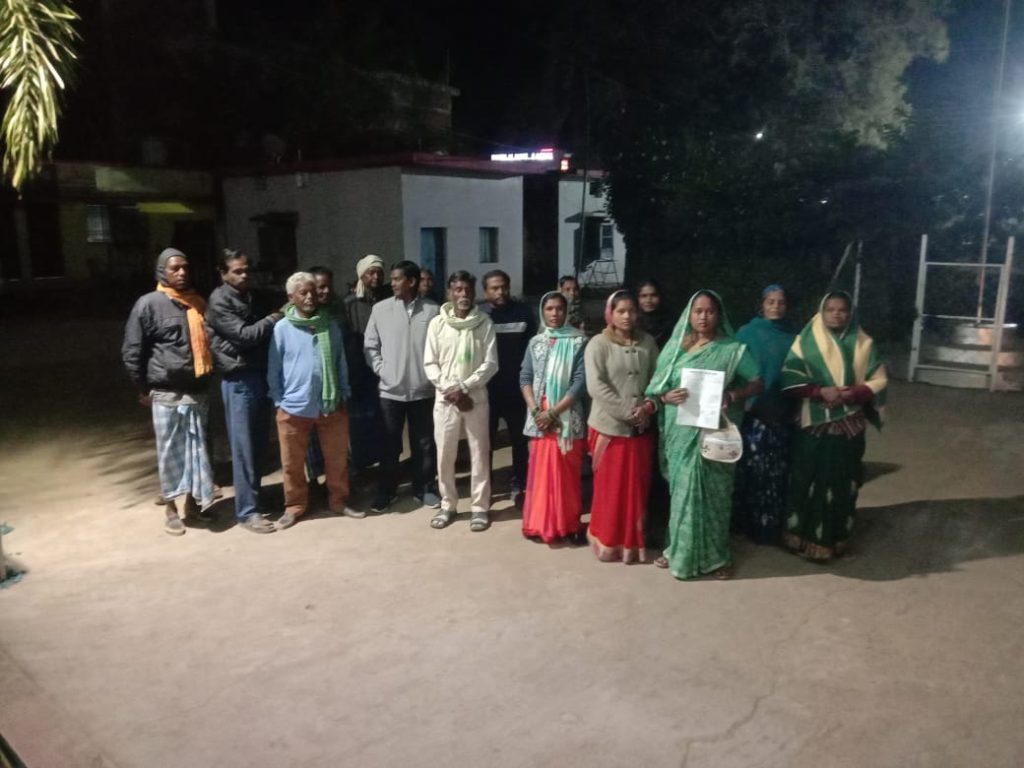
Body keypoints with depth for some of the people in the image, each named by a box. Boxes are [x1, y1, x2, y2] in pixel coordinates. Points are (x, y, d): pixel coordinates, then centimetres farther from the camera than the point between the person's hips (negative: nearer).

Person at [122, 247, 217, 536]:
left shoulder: (198, 303, 10)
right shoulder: (149, 304, -7)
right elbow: (131, 351, -5)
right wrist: (143, 388, -3)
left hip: (199, 391, 5)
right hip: (167, 394, -5)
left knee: (198, 448, 11)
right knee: (171, 451, 4)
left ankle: (196, 499, 26)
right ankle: (171, 507, 17)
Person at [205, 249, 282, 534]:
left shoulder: (250, 297, 17)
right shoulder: (219, 301, -7)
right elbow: (244, 335, -16)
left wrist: (276, 318, 3)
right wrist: (273, 319, -6)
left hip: (260, 376, 7)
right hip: (239, 381, -7)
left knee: (259, 445, 13)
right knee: (244, 448, -3)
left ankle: (255, 497, 25)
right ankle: (247, 511, 4)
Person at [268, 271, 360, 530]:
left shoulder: (330, 326, 3)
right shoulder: (282, 328, -5)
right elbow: (274, 369, 0)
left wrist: (343, 394, 7)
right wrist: (278, 401, -1)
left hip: (331, 405, 2)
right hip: (294, 407, -2)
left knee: (337, 459, 12)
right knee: (292, 463, 9)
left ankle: (338, 502, 29)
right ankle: (294, 507, 27)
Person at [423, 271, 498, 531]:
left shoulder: (484, 323, -2)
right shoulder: (437, 323, 2)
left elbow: (490, 364, -6)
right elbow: (430, 364, 1)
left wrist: (463, 387, -13)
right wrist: (449, 389, -11)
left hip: (476, 397, -1)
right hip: (445, 398, 1)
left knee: (479, 454, 4)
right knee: (444, 455, 7)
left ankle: (480, 507, 16)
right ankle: (447, 505, 23)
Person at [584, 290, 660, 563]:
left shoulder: (647, 342, 7)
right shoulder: (598, 344, -6)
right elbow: (596, 386, -15)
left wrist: (650, 404, -11)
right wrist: (626, 412, -18)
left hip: (641, 428, 4)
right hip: (609, 427, -4)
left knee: (638, 488, 12)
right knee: (610, 489, 6)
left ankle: (633, 541, 27)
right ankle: (608, 542, 22)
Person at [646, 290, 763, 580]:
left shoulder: (733, 349, -1)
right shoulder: (675, 346, 7)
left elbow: (757, 383, 0)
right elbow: (655, 387, 8)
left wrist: (732, 396, -18)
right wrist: (667, 396, -15)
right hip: (680, 432, 3)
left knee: (710, 490, 3)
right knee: (683, 490, 10)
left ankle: (713, 555, 17)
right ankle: (679, 549, 23)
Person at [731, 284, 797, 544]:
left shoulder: (793, 337, 10)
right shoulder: (747, 333, 0)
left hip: (782, 413, 3)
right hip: (754, 412, -3)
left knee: (778, 471, 6)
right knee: (751, 470, -2)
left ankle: (771, 524, 19)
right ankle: (747, 521, 11)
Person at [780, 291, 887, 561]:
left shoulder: (863, 343, 4)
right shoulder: (806, 340, 0)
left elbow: (879, 381, 2)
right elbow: (789, 378, -6)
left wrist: (854, 393, -16)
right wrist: (820, 391, -19)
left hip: (849, 425, 2)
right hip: (814, 424, -1)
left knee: (842, 483, 7)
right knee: (808, 480, 2)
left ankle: (834, 539, 20)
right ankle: (804, 536, 15)